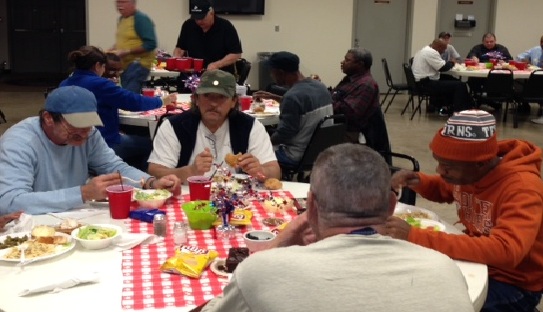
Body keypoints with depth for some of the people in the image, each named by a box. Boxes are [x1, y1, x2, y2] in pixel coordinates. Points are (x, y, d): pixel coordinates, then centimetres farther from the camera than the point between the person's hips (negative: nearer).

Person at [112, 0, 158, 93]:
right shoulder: (121, 19, 12)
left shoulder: (141, 19, -13)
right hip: (124, 65, 9)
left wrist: (126, 52, -21)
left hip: (138, 65, -9)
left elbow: (150, 44, -20)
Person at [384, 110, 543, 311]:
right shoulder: (466, 170, -8)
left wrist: (415, 237, -45)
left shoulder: (522, 188, -29)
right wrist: (418, 181, -9)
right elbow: (444, 190, 15)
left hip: (513, 283, -7)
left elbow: (505, 251, -43)